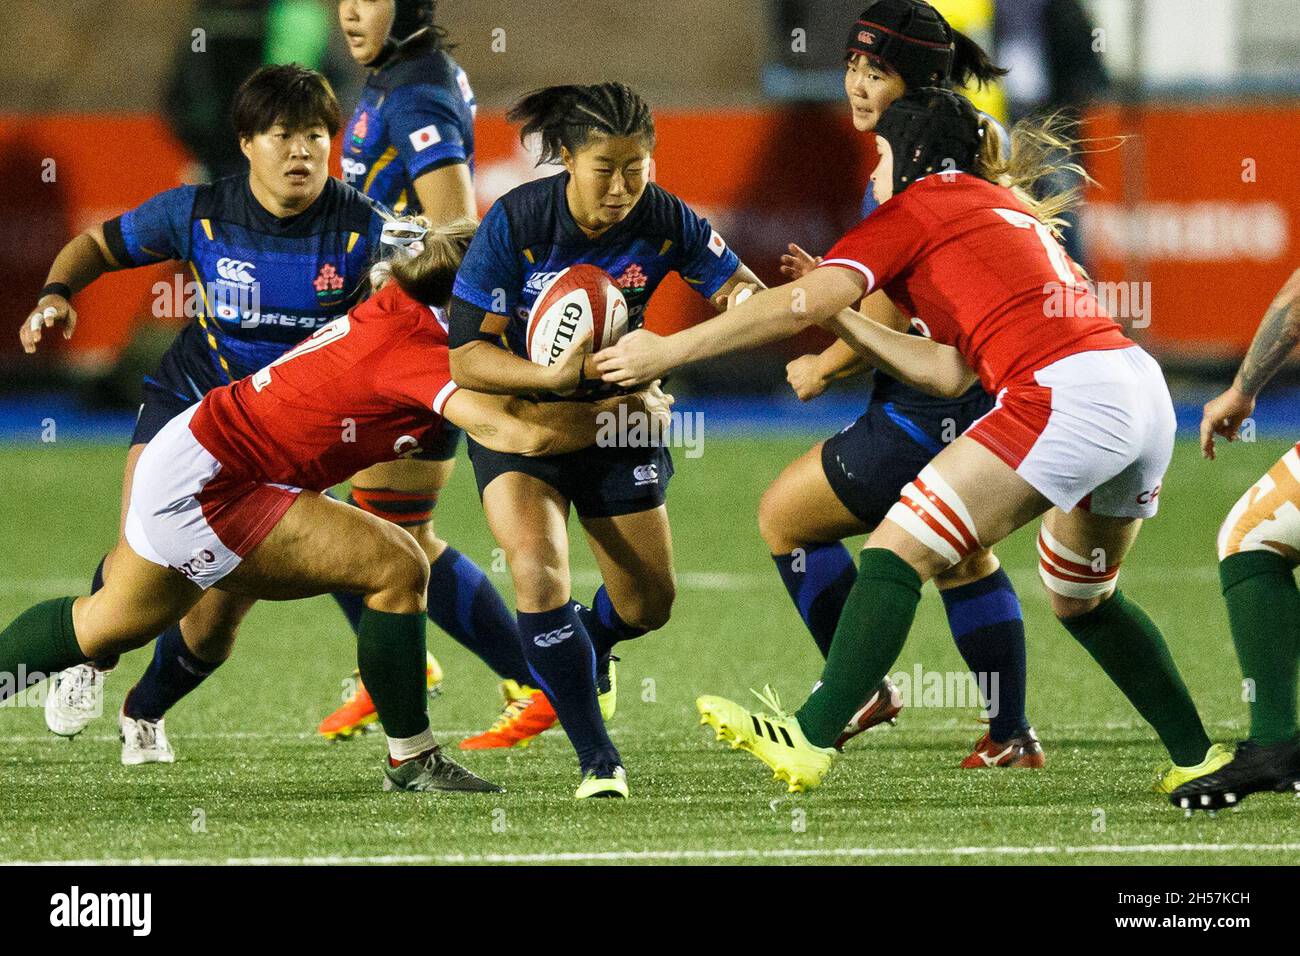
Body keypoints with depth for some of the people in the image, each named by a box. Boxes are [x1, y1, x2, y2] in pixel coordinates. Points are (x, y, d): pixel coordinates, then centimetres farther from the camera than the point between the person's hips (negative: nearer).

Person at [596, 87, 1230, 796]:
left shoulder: (919, 205, 6)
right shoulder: (1009, 207, 30)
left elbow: (800, 304, -3)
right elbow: (950, 372, 25)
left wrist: (668, 350, 0)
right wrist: (841, 319, 26)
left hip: (1067, 396, -9)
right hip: (1141, 389, 9)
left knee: (897, 550, -4)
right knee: (1080, 597, 28)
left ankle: (810, 739, -7)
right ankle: (1198, 757, 30)